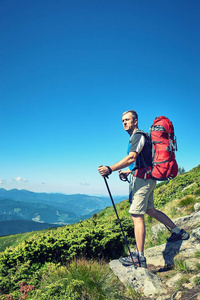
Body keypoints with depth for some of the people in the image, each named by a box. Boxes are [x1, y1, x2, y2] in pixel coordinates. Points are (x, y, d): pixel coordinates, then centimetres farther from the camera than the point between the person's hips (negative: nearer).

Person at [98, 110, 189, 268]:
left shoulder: (138, 136, -11)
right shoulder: (138, 137, 21)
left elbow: (131, 157, -26)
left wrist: (110, 169, -31)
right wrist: (128, 172, 12)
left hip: (142, 180, -10)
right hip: (147, 179, 10)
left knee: (137, 215, -10)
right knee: (150, 210, 22)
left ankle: (139, 258, -6)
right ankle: (178, 232, 34)